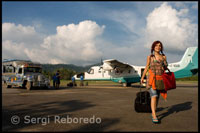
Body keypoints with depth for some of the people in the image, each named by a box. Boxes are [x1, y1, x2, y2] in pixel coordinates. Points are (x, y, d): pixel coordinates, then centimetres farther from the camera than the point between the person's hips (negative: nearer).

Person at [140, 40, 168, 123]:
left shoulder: (164, 56, 11)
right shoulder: (150, 57, 4)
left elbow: (165, 67, 18)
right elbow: (146, 68, 10)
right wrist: (142, 78, 12)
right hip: (152, 78, -3)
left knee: (157, 96, 7)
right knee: (154, 96, -15)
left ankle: (153, 113, 21)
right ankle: (154, 116, -17)